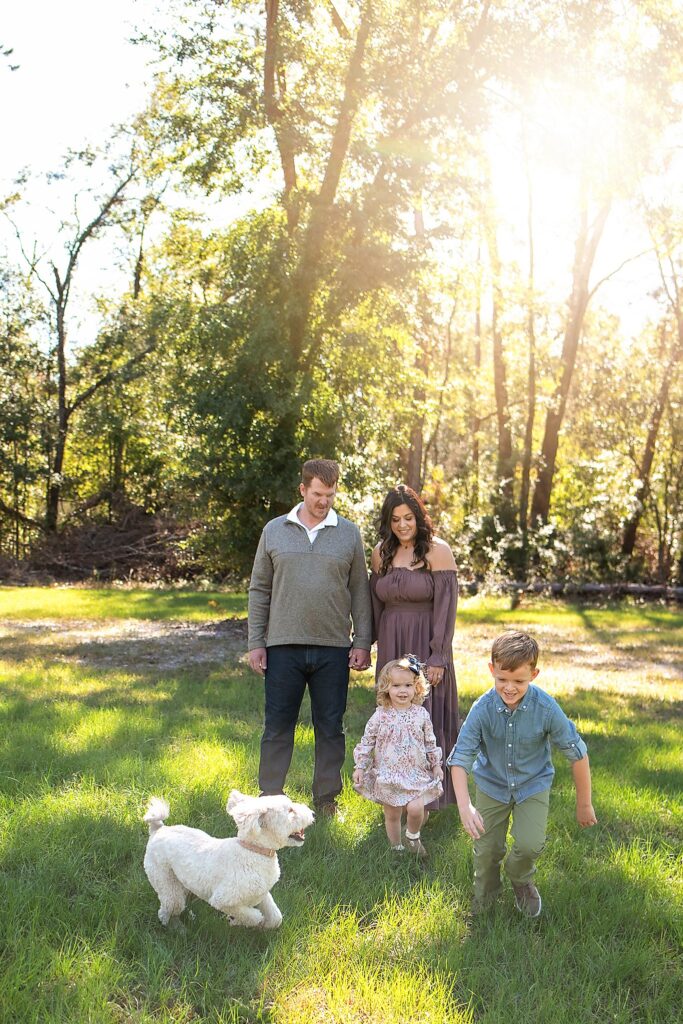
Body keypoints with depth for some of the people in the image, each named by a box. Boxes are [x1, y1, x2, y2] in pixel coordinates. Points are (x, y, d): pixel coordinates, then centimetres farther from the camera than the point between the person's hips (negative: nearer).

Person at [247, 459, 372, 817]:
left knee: (331, 728, 8)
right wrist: (255, 642, 2)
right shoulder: (275, 531, 5)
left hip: (334, 648, 0)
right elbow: (259, 590, 7)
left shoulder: (349, 533, 5)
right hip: (284, 645, 0)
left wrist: (362, 643, 1)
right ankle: (269, 798, 16)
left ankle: (326, 799, 20)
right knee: (277, 726, 5)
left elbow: (360, 593, 7)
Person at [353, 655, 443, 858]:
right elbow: (367, 741, 0)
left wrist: (435, 764, 13)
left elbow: (430, 742, 9)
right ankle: (396, 847, 30)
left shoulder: (421, 714, -3)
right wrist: (360, 767, -2)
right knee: (392, 815, 9)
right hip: (387, 775, 0)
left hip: (416, 773, 0)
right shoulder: (381, 715, -7)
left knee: (416, 809, -16)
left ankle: (413, 836, 14)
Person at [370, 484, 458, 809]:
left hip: (425, 647, -5)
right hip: (391, 647, 5)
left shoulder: (437, 551, -9)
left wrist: (438, 658, -16)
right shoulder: (381, 552, 7)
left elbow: (446, 607, -12)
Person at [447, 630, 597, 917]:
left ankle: (521, 881, 20)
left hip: (533, 785, -1)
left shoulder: (546, 708, -27)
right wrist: (465, 806, -33)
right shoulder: (482, 709, -25)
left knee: (530, 845, -17)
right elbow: (460, 758, -21)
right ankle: (484, 896, 36)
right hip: (491, 784, 1)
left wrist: (584, 804, -4)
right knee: (486, 850, 3)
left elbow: (577, 754, -14)